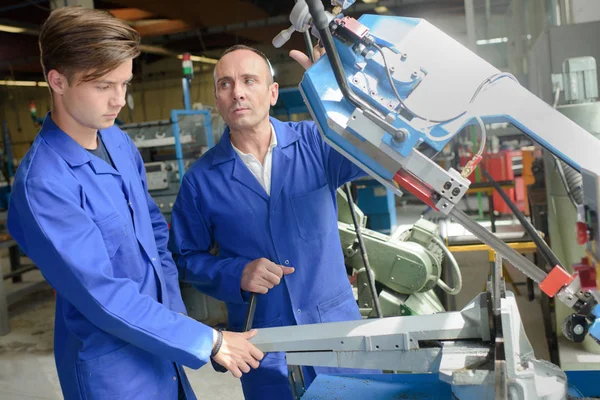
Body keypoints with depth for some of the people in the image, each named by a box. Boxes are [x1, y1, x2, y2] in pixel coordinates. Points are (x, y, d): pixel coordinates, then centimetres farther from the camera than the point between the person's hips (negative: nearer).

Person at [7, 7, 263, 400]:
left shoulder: (118, 140, -1)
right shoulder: (43, 184, -24)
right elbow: (102, 296, -24)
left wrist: (175, 307, 2)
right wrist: (208, 342, -20)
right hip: (112, 366, -6)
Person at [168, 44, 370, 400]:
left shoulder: (315, 142, -6)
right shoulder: (202, 179, -5)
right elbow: (186, 257, 3)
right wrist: (236, 274, -17)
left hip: (336, 323, 1)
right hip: (260, 338, 0)